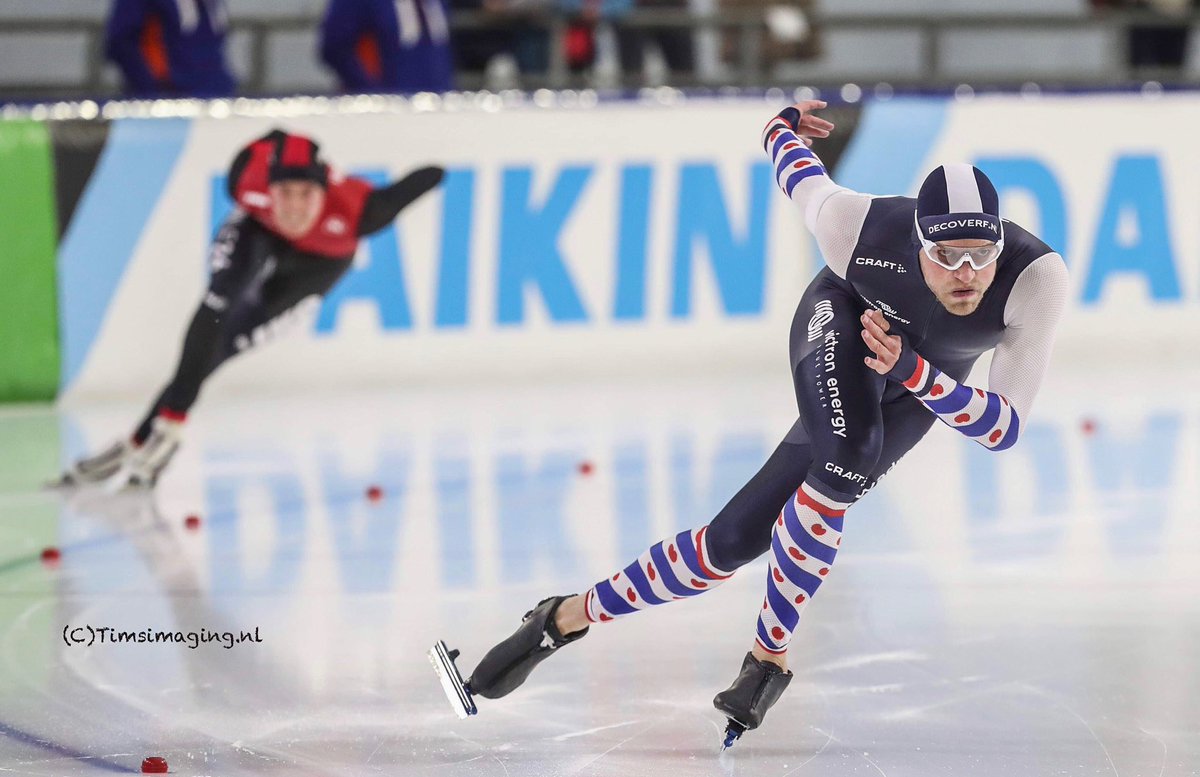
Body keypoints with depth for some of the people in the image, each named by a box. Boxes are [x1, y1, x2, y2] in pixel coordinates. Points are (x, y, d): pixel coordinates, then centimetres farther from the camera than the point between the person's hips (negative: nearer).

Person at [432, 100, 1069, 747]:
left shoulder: (1038, 277, -37)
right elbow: (798, 176, -13)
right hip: (842, 325, -2)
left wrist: (911, 371, -47)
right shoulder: (857, 226, -37)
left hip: (923, 380, 2)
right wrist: (784, 127, 10)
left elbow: (1004, 426, -33)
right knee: (846, 463, -32)